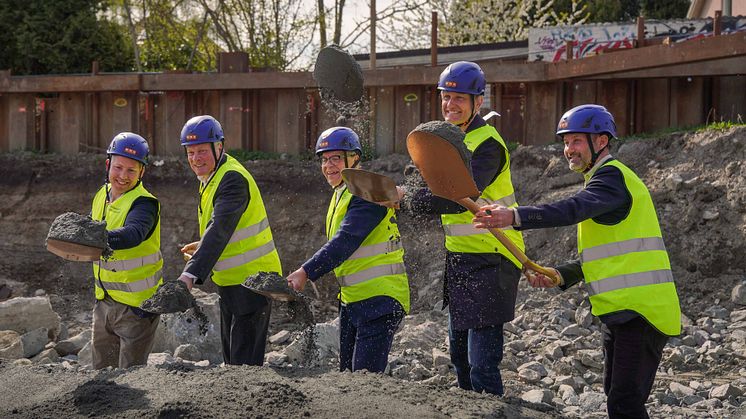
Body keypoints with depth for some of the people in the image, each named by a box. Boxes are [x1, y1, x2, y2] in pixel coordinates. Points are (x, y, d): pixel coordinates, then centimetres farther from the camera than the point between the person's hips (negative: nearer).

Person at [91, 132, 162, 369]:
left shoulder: (144, 203, -18)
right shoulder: (101, 196, 6)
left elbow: (133, 233, -41)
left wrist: (102, 239, -57)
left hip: (137, 304, -7)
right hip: (104, 300, 7)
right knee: (101, 370, 15)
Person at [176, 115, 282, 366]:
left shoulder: (233, 178, -22)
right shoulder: (211, 177, 10)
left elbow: (220, 229, -35)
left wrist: (191, 274, -43)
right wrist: (203, 247, 13)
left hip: (253, 280, -10)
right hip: (230, 282, 10)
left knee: (245, 363, -11)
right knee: (231, 358, 16)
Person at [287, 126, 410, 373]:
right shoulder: (340, 195, 17)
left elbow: (345, 241, -26)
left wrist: (307, 272, -32)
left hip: (380, 299, -10)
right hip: (351, 300, 10)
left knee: (366, 375, -15)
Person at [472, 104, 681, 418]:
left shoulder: (613, 176, -11)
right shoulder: (604, 181, 22)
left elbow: (572, 210, -31)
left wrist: (515, 216, -41)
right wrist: (559, 275, 9)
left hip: (643, 310, -11)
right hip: (621, 311, 11)